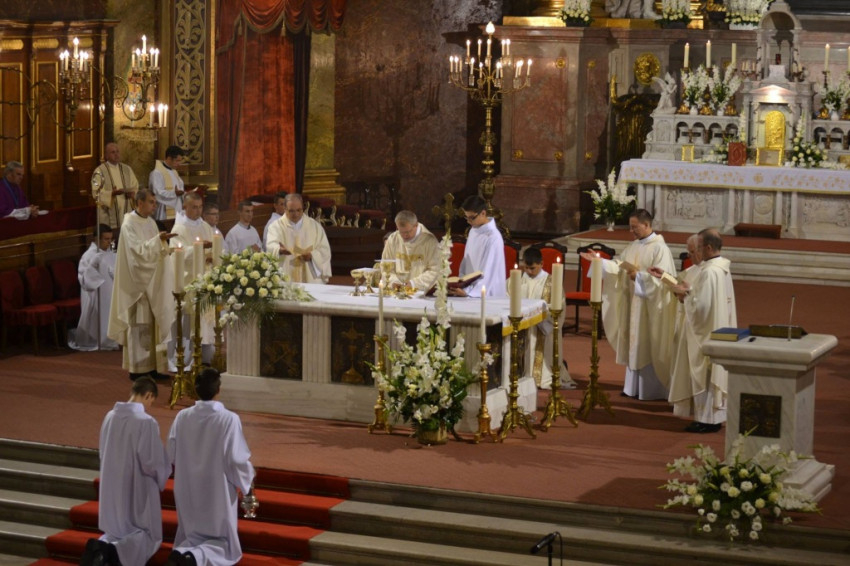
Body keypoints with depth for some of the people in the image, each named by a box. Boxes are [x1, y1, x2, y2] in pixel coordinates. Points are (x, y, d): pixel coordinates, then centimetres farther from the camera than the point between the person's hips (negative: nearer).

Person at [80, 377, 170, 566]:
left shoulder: (110, 416, -2)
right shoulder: (147, 422, -21)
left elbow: (103, 454, 11)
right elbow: (152, 462, -19)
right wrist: (161, 476, 3)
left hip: (113, 488, 6)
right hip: (138, 489, -6)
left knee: (117, 531, 23)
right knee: (148, 536, 10)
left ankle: (102, 545, -10)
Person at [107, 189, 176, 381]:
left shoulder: (150, 222, 12)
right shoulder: (129, 225, -12)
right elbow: (138, 250, -22)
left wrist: (163, 242, 0)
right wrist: (158, 240, -27)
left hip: (152, 281, 8)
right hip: (138, 281, -8)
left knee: (152, 322, 7)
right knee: (139, 324, -4)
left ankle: (151, 365, 12)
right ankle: (137, 369, 1)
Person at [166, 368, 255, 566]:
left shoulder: (182, 417, -7)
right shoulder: (229, 419, -18)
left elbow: (171, 456, 2)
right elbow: (237, 459, -16)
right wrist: (246, 480, 4)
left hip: (189, 492, 4)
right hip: (218, 493, -4)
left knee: (192, 537, 20)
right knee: (223, 542, 11)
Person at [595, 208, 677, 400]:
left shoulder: (660, 248, -12)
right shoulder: (633, 247, 10)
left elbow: (660, 277, -19)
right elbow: (618, 266, 9)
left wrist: (638, 275, -22)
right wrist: (600, 261, -4)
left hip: (650, 305, -7)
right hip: (633, 302, 7)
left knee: (648, 345, -3)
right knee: (634, 345, 11)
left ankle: (651, 389, 4)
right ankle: (634, 386, 19)